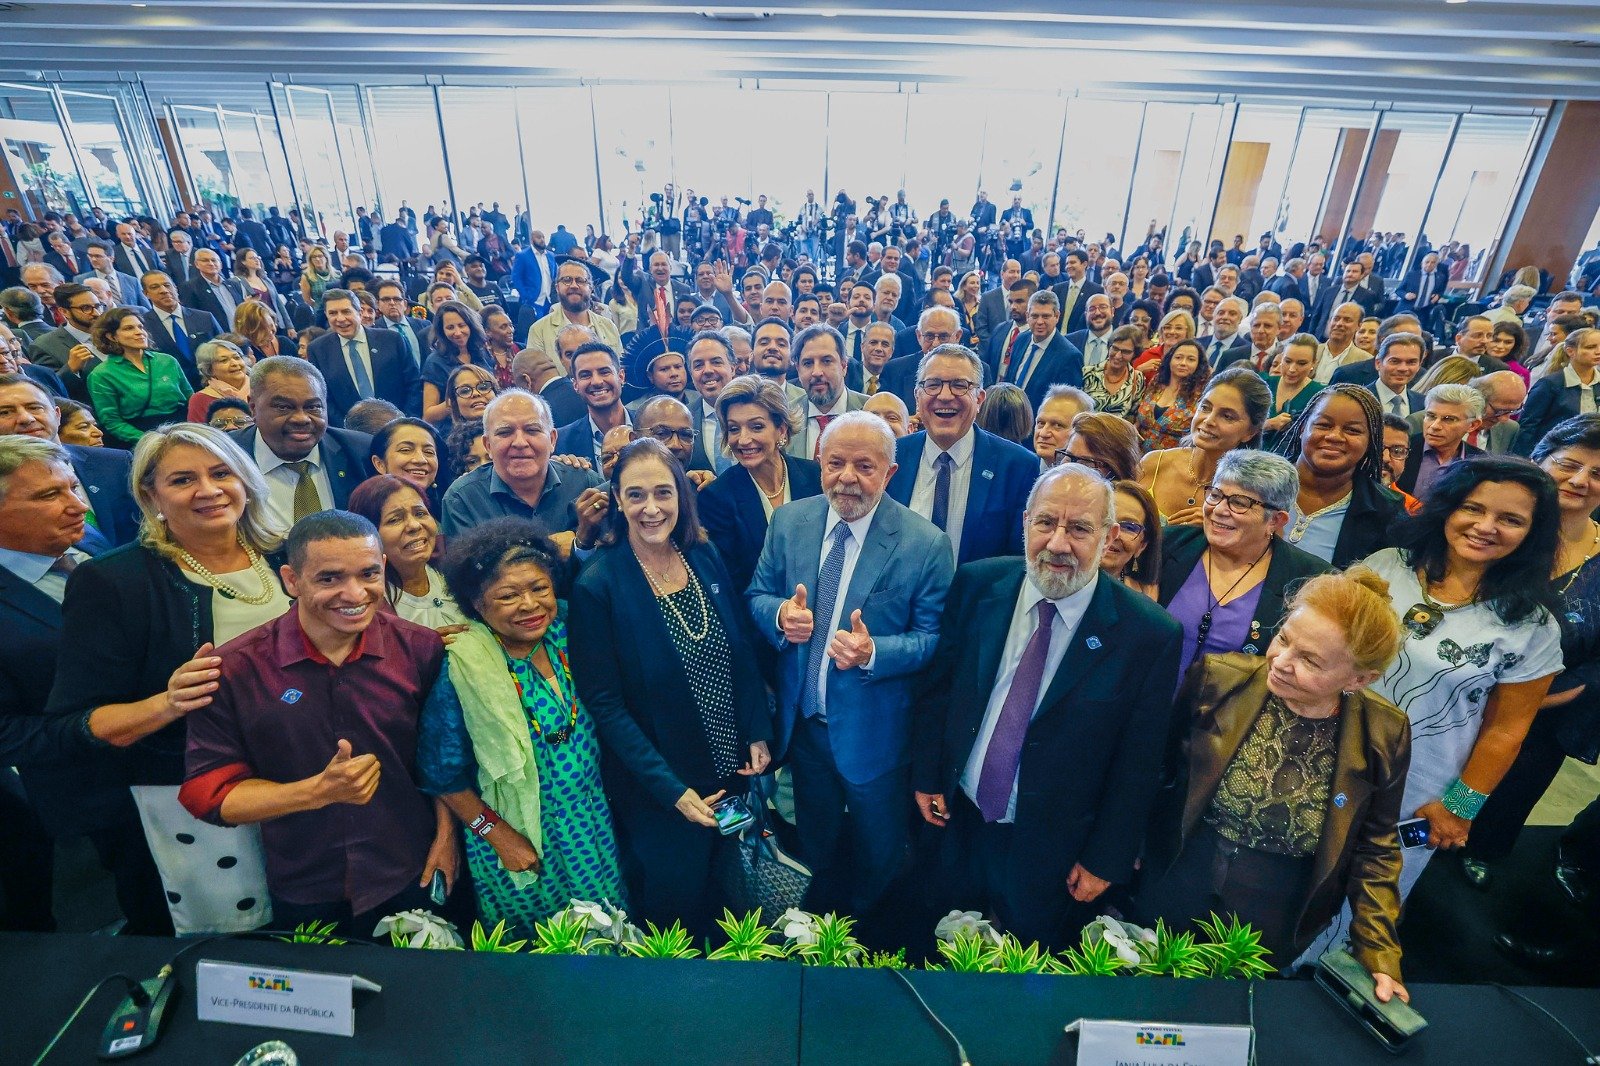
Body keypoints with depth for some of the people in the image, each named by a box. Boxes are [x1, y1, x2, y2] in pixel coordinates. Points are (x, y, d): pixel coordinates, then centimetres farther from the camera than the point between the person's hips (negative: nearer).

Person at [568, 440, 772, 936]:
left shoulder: (706, 558, -3)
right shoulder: (598, 584, -18)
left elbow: (742, 653, 4)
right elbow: (604, 703, -16)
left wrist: (759, 735, -1)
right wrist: (670, 789, -18)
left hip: (733, 769, 5)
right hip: (658, 789, -4)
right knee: (676, 906, 17)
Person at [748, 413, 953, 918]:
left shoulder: (926, 543, -19)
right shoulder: (789, 521, -7)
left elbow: (937, 638, -15)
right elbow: (757, 595, 0)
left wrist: (873, 653, -33)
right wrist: (781, 615, -23)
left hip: (875, 731, -3)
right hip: (801, 721, 4)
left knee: (877, 859, 21)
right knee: (814, 847, 29)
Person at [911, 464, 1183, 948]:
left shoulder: (1149, 634, -20)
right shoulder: (977, 584, -13)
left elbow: (1139, 763, -11)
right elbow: (936, 684, -2)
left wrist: (1105, 859, -5)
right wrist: (927, 774, 2)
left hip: (1053, 849, -2)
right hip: (959, 817, 3)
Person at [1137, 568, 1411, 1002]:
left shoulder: (1383, 735, -14)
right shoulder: (1218, 678, -18)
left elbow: (1375, 848, -2)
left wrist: (1379, 956, -6)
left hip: (1276, 926, 0)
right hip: (1172, 891, 0)